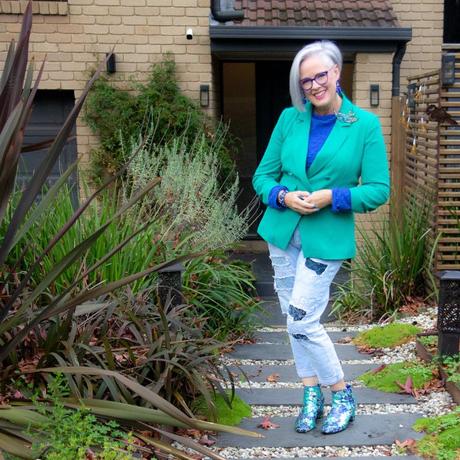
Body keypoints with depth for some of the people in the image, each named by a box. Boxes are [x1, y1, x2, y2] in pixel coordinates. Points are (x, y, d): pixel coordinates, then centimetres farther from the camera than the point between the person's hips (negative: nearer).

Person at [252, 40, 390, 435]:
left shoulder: (365, 124, -7)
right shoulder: (290, 118, 2)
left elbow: (379, 190, -7)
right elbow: (263, 175, 6)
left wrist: (332, 197, -20)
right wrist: (283, 196, -14)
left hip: (327, 237, -4)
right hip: (283, 232, 5)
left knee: (302, 321, -7)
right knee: (294, 318, 11)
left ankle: (343, 396, 15)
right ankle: (312, 395, 29)